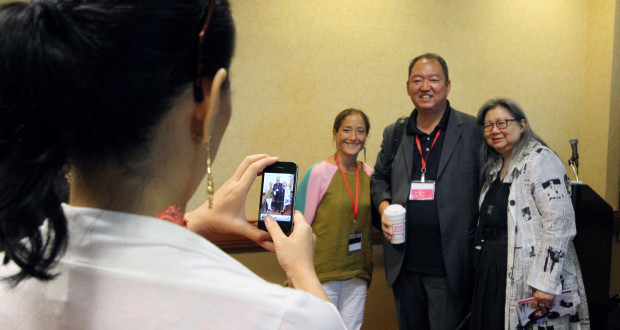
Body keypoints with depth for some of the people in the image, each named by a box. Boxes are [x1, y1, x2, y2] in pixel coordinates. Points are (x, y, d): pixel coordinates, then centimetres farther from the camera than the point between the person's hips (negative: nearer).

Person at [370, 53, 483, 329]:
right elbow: (379, 178, 19)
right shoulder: (394, 134, 9)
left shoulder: (472, 131, -3)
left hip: (450, 265, -4)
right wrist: (384, 206, -1)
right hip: (404, 264, 4)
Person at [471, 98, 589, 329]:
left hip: (528, 282, -8)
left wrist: (546, 284, -24)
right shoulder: (495, 167, 14)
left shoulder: (540, 160, -12)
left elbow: (560, 223, -20)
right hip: (493, 275, 8)